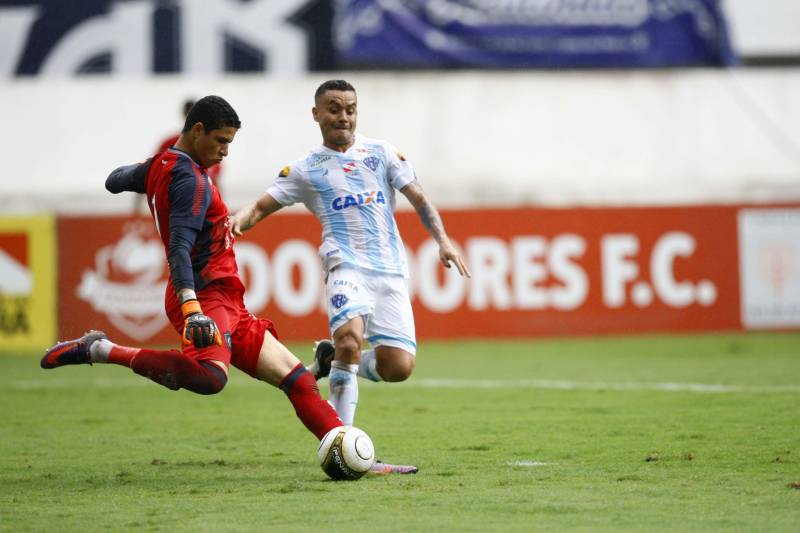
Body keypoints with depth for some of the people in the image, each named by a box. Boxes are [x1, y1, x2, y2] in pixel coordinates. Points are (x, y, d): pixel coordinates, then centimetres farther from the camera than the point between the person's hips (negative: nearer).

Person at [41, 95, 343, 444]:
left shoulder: (158, 166, 14)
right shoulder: (191, 180, -14)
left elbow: (115, 181, 36)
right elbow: (179, 249, -27)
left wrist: (143, 168, 59)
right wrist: (191, 307, -39)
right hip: (208, 295, -11)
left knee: (295, 377, 10)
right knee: (210, 377, -38)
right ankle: (100, 351, -24)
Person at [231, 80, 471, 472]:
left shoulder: (380, 153, 15)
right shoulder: (305, 170, 11)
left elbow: (418, 199, 12)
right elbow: (261, 207, 6)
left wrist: (442, 240, -4)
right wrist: (238, 220, -18)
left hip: (391, 270, 2)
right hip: (346, 265, -2)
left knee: (398, 367, -12)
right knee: (350, 338, -31)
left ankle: (332, 360, 17)